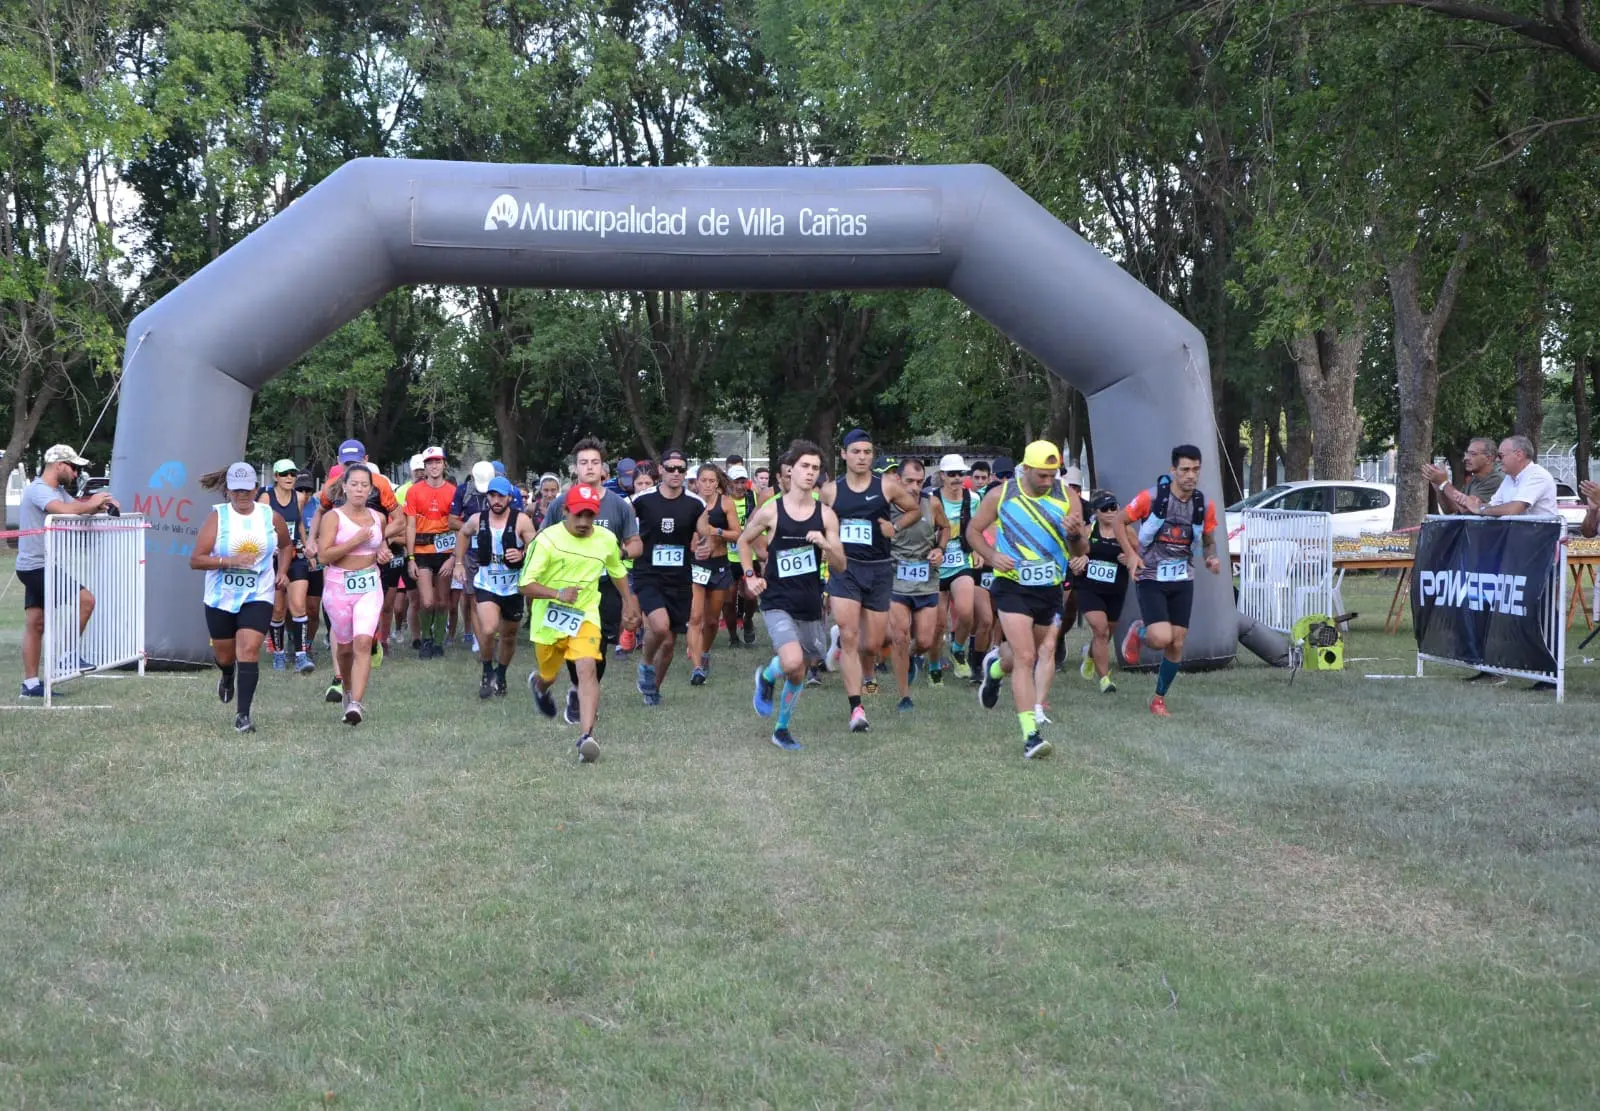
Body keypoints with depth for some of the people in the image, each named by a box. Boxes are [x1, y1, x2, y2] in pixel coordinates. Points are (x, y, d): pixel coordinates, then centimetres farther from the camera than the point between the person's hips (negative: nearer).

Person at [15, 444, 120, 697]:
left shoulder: (58, 491, 16)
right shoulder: (38, 490, -16)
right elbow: (65, 510, -33)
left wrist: (102, 504, -7)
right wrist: (91, 505, -17)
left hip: (38, 568, 10)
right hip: (38, 567, -10)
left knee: (35, 625, 8)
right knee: (86, 600, -11)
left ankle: (30, 684, 10)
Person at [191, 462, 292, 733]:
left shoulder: (271, 517, 0)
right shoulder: (218, 517, -7)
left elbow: (286, 545, 21)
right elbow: (196, 560, -12)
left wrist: (282, 571, 5)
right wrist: (229, 561, -25)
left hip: (258, 598, 0)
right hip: (220, 599, 1)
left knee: (249, 650, -17)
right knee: (224, 655, 15)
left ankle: (243, 714, -15)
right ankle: (227, 678, 53)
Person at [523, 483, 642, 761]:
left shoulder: (606, 539, -4)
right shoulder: (547, 539, -17)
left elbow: (617, 571, 18)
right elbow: (526, 585, -19)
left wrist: (629, 602, 20)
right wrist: (557, 593, -34)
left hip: (586, 616, 1)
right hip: (549, 618, -1)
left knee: (587, 669, -22)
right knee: (549, 675, 20)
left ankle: (587, 735, -27)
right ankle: (538, 683, 59)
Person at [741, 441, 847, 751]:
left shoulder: (825, 514, -1)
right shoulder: (770, 511, -6)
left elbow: (841, 566, 1)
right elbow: (743, 540, 13)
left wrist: (825, 545, -18)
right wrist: (750, 575, 1)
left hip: (811, 605, 3)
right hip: (777, 602, -3)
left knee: (800, 670, 12)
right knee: (793, 662, -25)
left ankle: (782, 728, 33)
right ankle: (767, 676, 9)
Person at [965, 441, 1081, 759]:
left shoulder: (1066, 497, -1)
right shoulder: (1001, 495, -5)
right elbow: (973, 530, 5)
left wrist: (1076, 533, -22)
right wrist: (992, 556, -14)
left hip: (1051, 589, 4)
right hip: (1013, 586, -4)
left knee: (1027, 654, 19)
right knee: (1026, 658, -15)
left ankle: (995, 666, 54)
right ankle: (1030, 734, -14)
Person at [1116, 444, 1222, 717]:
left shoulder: (1205, 505, -2)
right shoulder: (1152, 497, -13)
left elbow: (1209, 540, 13)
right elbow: (1120, 522, -1)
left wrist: (1212, 557, -10)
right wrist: (1131, 554, -13)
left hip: (1182, 580, 4)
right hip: (1151, 578, -4)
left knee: (1177, 644, 4)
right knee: (1161, 638, -20)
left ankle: (1159, 699, 23)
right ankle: (1138, 632, 16)